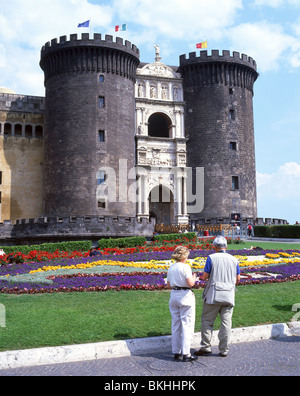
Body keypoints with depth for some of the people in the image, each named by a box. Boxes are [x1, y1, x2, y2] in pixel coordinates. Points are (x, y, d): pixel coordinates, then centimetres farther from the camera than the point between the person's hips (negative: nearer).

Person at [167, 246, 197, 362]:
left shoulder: (171, 267, 8)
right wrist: (194, 278, 1)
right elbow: (190, 283, -19)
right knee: (187, 325, -1)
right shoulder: (185, 267, -13)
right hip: (185, 296, -7)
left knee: (176, 325, 14)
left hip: (174, 296, 7)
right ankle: (185, 354, -1)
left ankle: (176, 352, 20)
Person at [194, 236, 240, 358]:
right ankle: (224, 350, 9)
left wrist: (205, 277, 15)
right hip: (229, 296, 4)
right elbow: (238, 279, 11)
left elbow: (205, 276, -7)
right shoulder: (234, 260, 7)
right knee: (226, 322, 6)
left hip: (213, 295, -3)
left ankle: (206, 347, 4)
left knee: (207, 320, 6)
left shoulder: (211, 258, -5)